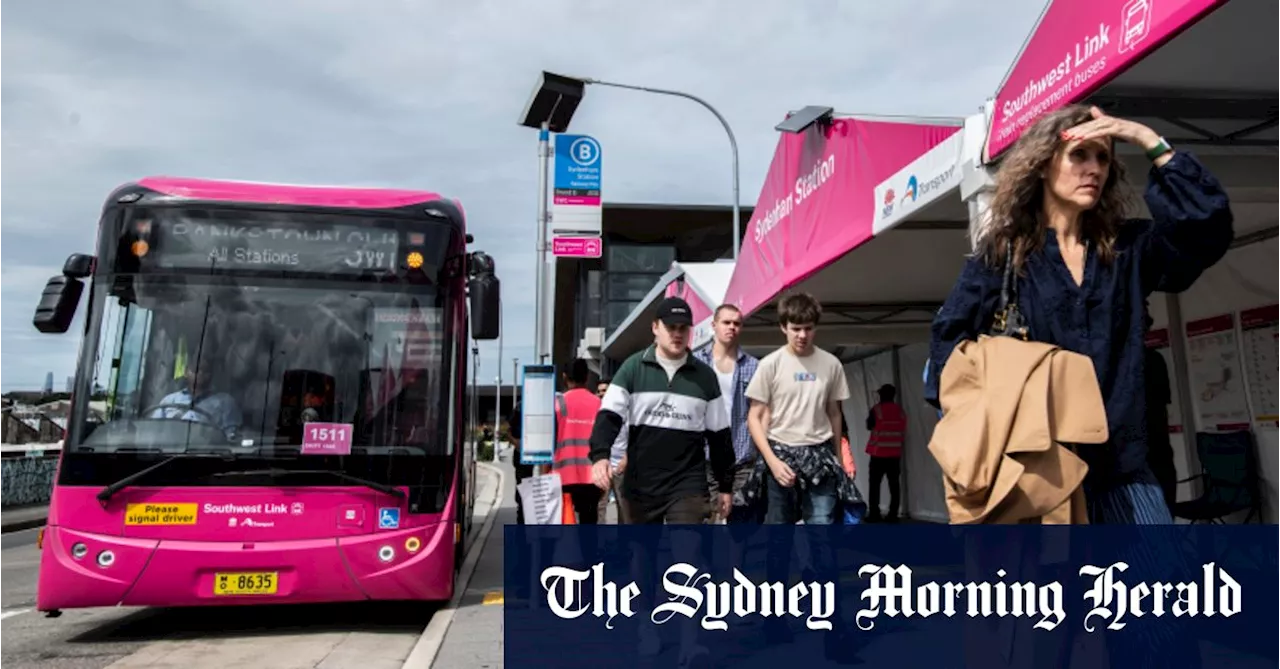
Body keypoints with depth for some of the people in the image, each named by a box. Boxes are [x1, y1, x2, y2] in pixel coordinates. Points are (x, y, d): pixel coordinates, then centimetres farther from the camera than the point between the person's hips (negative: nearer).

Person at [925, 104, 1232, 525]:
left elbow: (1209, 224, -3)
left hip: (1121, 460, 4)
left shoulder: (1126, 249, 13)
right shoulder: (1003, 252, 2)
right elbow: (950, 337, -3)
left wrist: (1150, 142, -3)